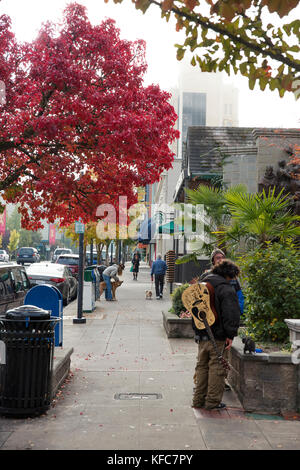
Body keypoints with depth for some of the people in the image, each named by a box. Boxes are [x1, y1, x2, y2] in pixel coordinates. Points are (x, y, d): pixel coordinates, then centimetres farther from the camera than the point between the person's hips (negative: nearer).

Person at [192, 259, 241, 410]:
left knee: (202, 366, 15)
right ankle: (213, 401, 7)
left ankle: (199, 400, 21)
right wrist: (230, 335, -14)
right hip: (218, 337, -7)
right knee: (217, 369, 2)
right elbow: (231, 314, -19)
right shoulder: (226, 290, -13)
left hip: (201, 335, 7)